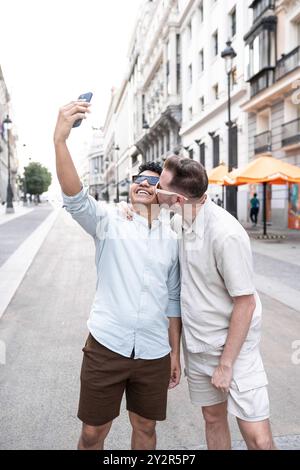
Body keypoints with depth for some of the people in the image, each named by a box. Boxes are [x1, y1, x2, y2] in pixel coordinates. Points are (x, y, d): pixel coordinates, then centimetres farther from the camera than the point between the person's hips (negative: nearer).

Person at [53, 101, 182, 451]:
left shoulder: (172, 240, 7)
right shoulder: (109, 222, -1)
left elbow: (173, 301, 11)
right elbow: (75, 197, -21)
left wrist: (175, 352, 11)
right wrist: (60, 139, -35)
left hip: (154, 353, 3)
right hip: (106, 345, -2)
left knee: (145, 428, 17)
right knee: (93, 432, 9)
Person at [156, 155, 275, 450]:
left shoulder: (227, 235, -26)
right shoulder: (178, 222, -2)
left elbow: (245, 303, -21)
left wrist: (226, 364, -16)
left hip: (234, 344, -7)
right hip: (196, 343, 7)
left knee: (257, 437, -4)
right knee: (213, 418, 20)